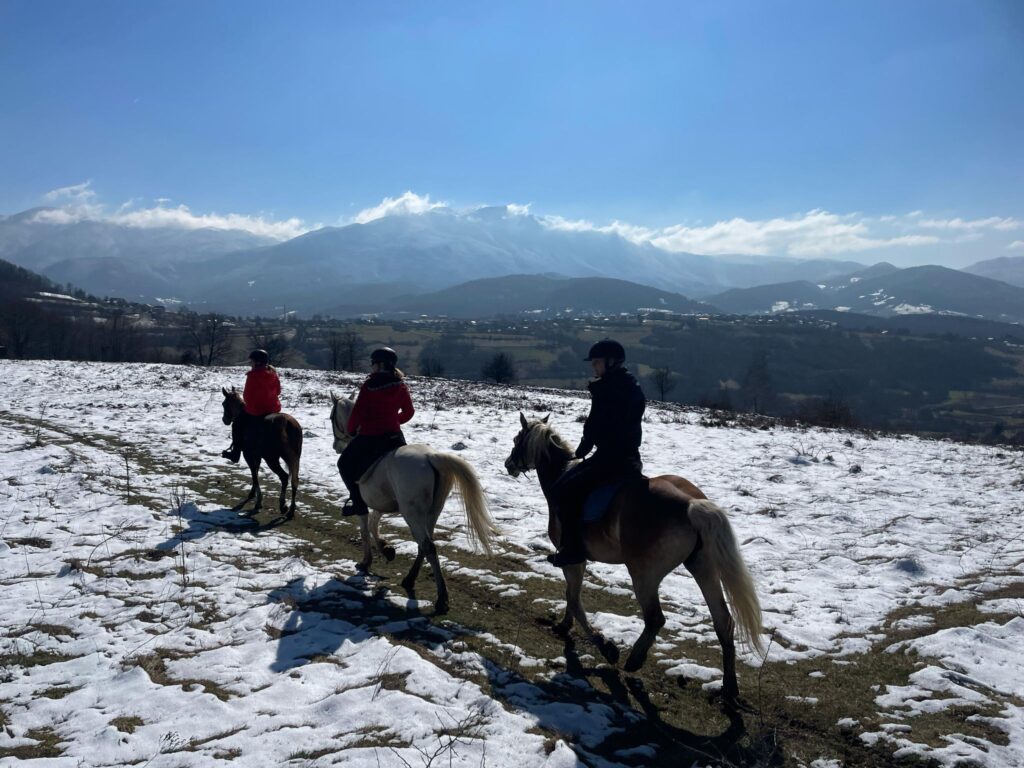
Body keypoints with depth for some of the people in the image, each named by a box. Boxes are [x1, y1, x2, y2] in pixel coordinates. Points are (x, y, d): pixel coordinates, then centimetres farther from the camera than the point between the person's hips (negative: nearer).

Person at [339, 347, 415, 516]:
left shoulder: (369, 385, -13)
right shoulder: (400, 386, 1)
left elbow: (357, 412, -10)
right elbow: (409, 412, 8)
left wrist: (350, 429, 7)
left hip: (368, 437, -4)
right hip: (395, 437, 4)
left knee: (345, 464, 18)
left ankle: (358, 501, 10)